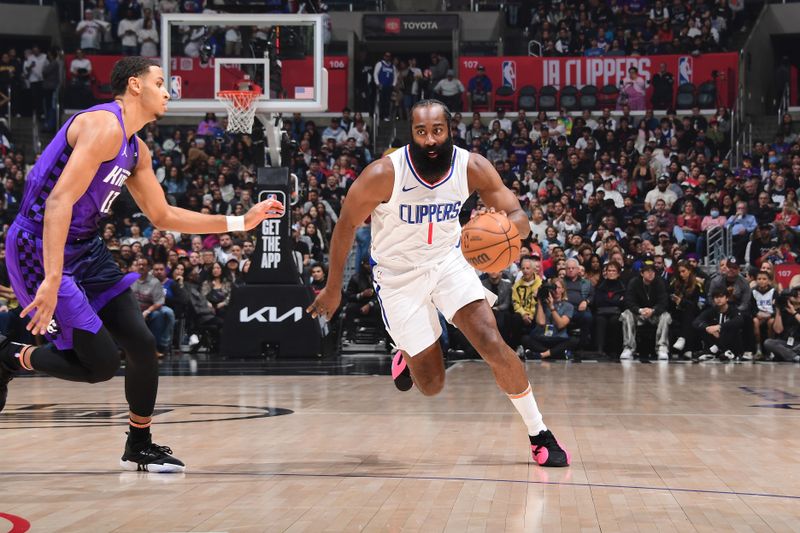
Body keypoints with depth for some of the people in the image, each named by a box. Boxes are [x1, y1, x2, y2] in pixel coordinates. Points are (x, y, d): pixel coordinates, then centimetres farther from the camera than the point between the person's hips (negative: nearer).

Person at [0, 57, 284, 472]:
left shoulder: (136, 151, 13)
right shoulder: (103, 126, -18)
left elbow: (163, 216, 21)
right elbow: (59, 200, -27)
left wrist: (241, 222, 17)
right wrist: (52, 280, -35)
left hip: (85, 248, 9)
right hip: (39, 248, -9)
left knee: (141, 345, 5)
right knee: (101, 363, -11)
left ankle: (140, 446, 22)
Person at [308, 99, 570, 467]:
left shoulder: (472, 168, -18)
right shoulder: (383, 174, -25)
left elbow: (519, 219, -15)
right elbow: (347, 224, -10)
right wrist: (333, 289, -3)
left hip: (448, 260, 2)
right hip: (398, 274, -2)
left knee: (492, 345, -18)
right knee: (431, 385, 1)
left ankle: (539, 434, -1)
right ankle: (407, 354, 39)